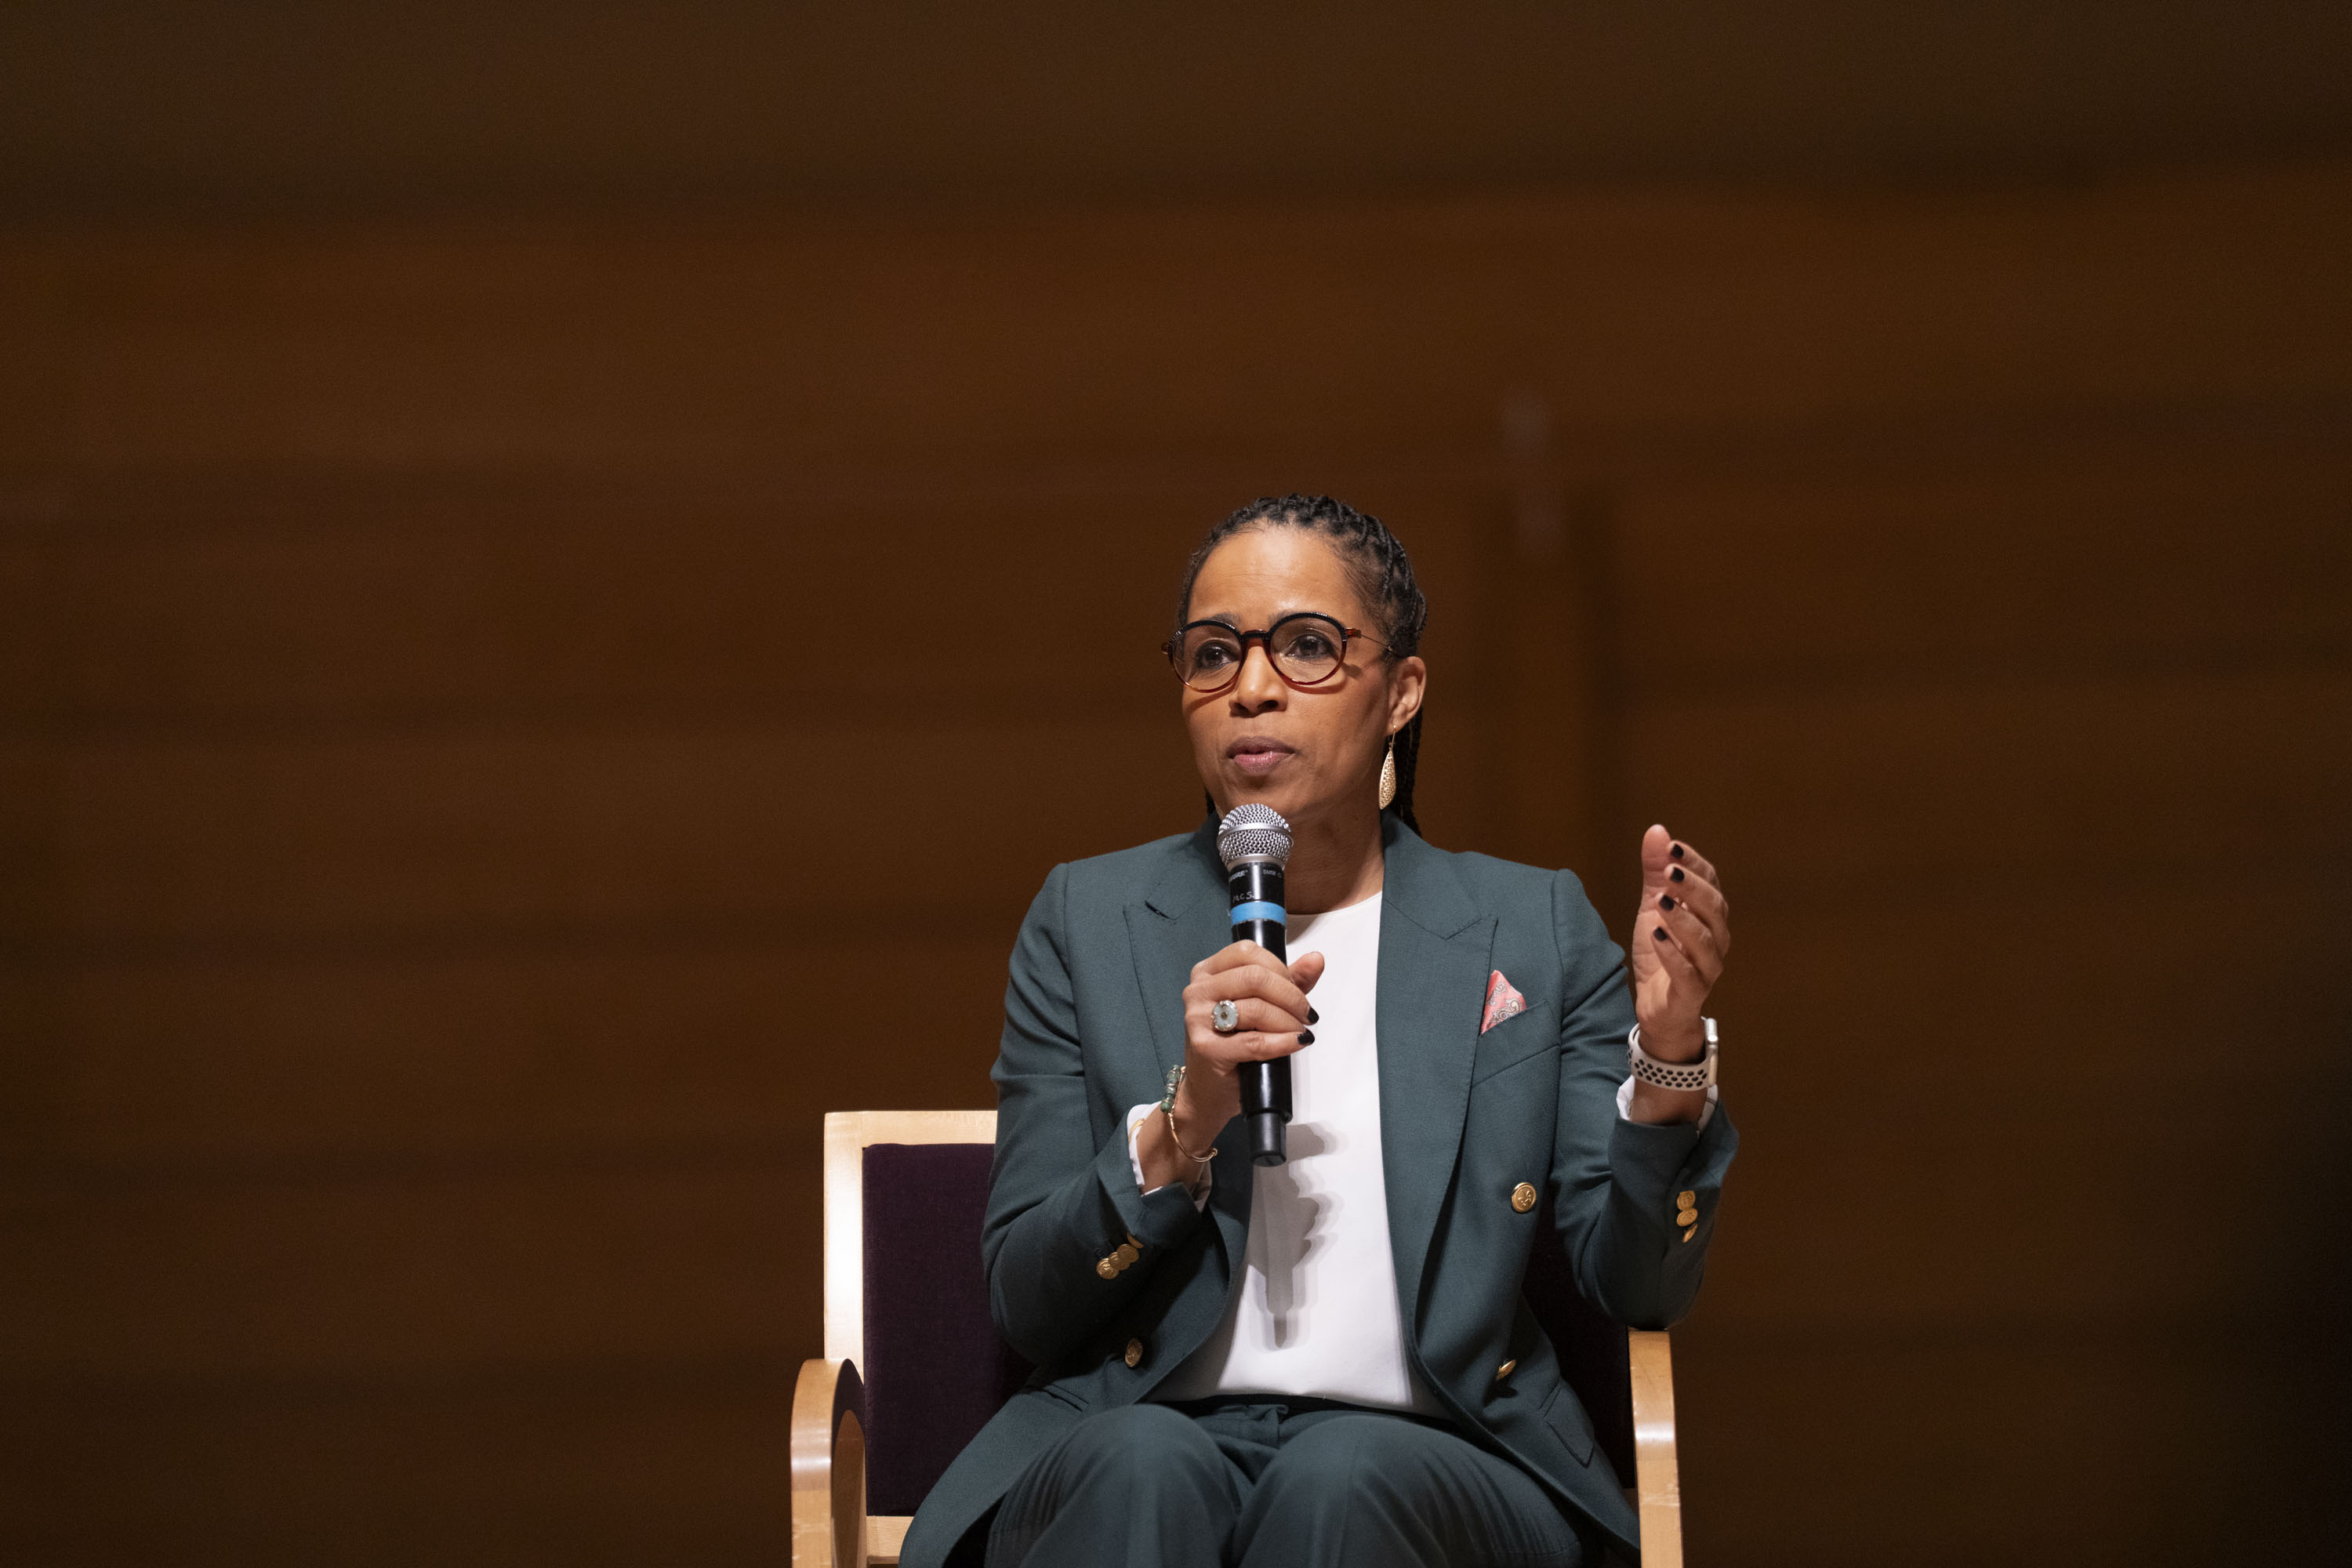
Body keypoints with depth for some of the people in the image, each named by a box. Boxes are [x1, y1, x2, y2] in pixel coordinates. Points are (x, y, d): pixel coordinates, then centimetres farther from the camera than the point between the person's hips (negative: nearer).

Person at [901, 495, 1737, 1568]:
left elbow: (1640, 1296, 6)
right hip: (1142, 1431, 0)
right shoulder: (1090, 920, 12)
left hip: (1427, 1454, 1)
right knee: (1138, 1473, -35)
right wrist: (1183, 1123, -11)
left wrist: (1667, 1049, -11)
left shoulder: (1535, 928, 12)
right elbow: (1025, 1306, 6)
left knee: (1340, 1482, -34)